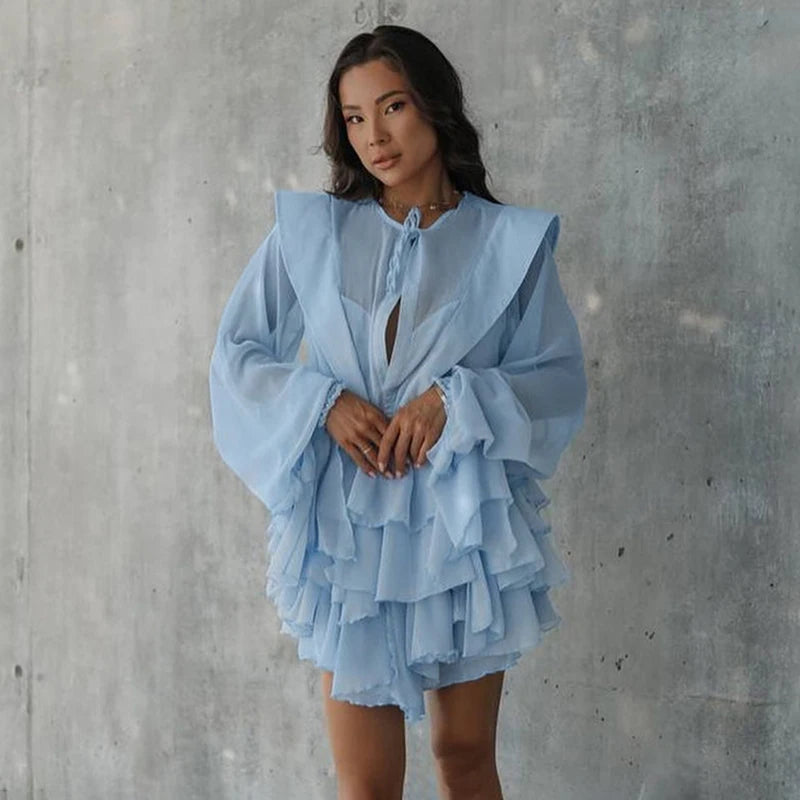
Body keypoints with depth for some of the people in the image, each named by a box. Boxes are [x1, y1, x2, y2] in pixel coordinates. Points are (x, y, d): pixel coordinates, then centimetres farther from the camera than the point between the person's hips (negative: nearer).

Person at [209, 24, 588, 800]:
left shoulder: (509, 241, 1)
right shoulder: (308, 230, 2)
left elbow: (562, 379, 0)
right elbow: (236, 354, 4)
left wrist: (456, 400, -15)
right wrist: (324, 402, -12)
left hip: (467, 529, 0)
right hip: (348, 529, 0)